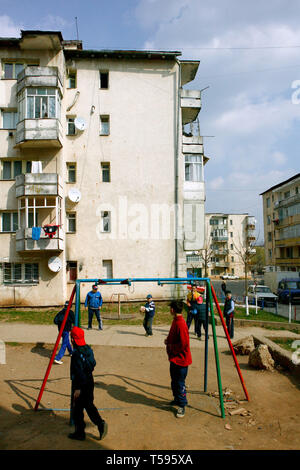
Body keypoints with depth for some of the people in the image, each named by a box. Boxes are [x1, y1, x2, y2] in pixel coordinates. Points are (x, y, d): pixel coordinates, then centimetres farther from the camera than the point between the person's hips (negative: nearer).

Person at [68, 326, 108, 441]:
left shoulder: (77, 354, -22)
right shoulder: (88, 349, 2)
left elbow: (79, 372, -23)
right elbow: (93, 364, 12)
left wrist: (77, 388, -18)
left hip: (80, 384, -8)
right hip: (89, 381, 8)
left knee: (77, 409, 7)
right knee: (89, 405, 19)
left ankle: (80, 433, 17)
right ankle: (100, 423, 7)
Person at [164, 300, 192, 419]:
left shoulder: (181, 324, -25)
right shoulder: (175, 321, 6)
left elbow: (183, 344, -27)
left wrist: (170, 346, -16)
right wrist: (168, 340, 3)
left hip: (180, 359, -10)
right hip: (174, 358, 10)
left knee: (180, 383, 2)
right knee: (174, 381, 22)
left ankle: (182, 406, 15)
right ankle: (177, 399, 39)